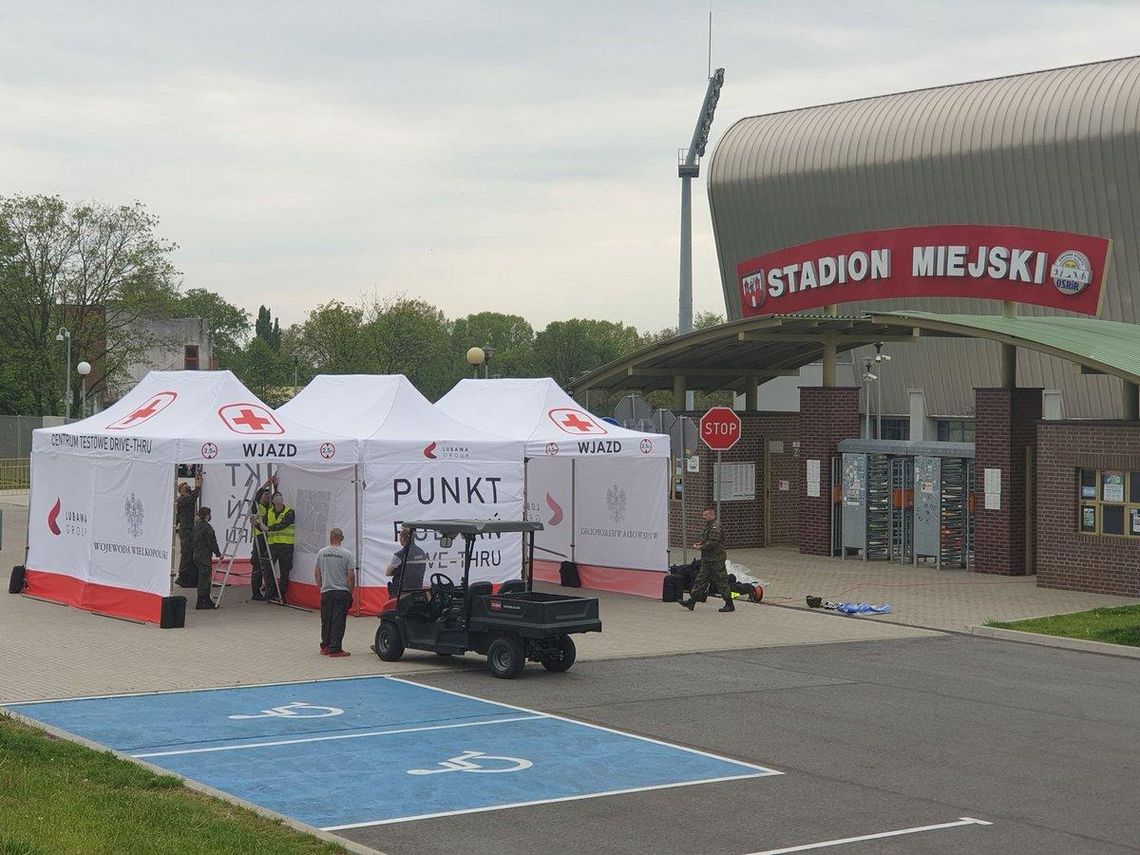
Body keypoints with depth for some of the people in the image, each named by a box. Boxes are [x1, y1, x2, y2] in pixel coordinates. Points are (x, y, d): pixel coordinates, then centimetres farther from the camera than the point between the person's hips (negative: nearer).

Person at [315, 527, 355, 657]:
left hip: (326, 592, 3)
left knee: (326, 621, 12)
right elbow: (351, 576, -9)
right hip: (342, 592, -3)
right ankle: (335, 648, -5)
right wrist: (351, 591, 2)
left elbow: (317, 574, 8)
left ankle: (325, 647, 16)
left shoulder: (321, 553, 2)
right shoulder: (347, 554, -8)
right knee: (338, 621, -2)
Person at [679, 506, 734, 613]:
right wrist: (699, 543, 8)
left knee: (721, 581, -4)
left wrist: (701, 547, -17)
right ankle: (692, 602, 12)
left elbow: (713, 542, -25)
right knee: (701, 579, 10)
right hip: (707, 559, 10)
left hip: (716, 560, -10)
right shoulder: (708, 525, 16)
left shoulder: (715, 527, -17)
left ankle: (729, 605, 2)